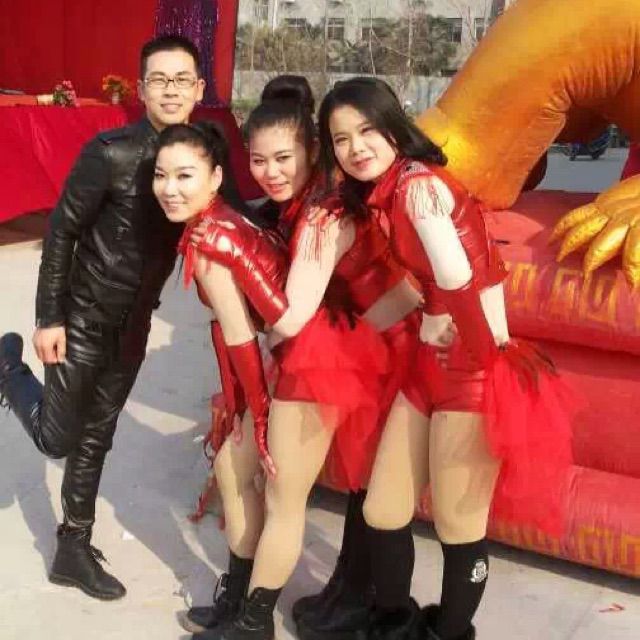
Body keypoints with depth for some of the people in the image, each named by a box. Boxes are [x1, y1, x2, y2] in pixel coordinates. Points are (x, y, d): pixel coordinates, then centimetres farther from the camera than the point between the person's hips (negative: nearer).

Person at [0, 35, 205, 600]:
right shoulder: (111, 152, -20)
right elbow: (61, 231, -14)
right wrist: (49, 318, -14)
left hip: (134, 323, 5)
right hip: (84, 317, -5)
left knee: (95, 439, 15)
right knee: (57, 439, 6)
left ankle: (74, 549, 30)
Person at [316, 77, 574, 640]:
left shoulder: (417, 182, -18)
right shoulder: (379, 196, 9)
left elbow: (456, 278, -31)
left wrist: (490, 345, -17)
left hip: (473, 372, -8)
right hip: (428, 365, 8)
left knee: (458, 528, 7)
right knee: (382, 513, 13)